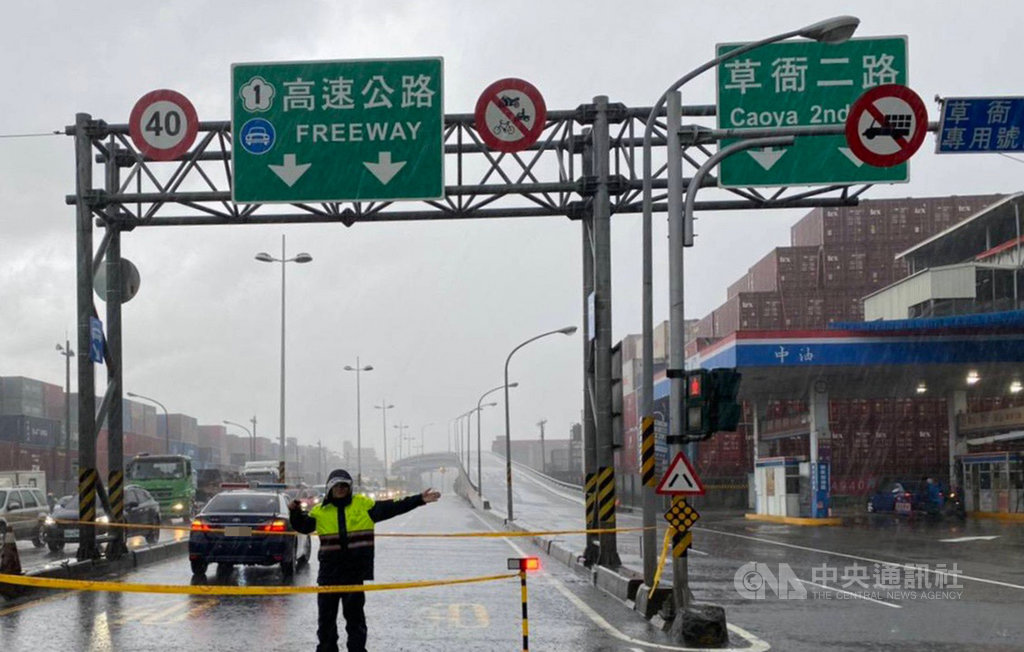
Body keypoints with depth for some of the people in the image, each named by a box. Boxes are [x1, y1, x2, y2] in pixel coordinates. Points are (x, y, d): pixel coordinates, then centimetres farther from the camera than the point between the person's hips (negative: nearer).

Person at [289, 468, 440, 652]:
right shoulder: (321, 511, 6)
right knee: (326, 614, 9)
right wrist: (295, 513, -7)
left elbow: (392, 508, 0)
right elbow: (303, 526, 13)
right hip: (329, 571, 2)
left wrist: (419, 500, -5)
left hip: (355, 571, -1)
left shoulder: (364, 505, 2)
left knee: (354, 613, 5)